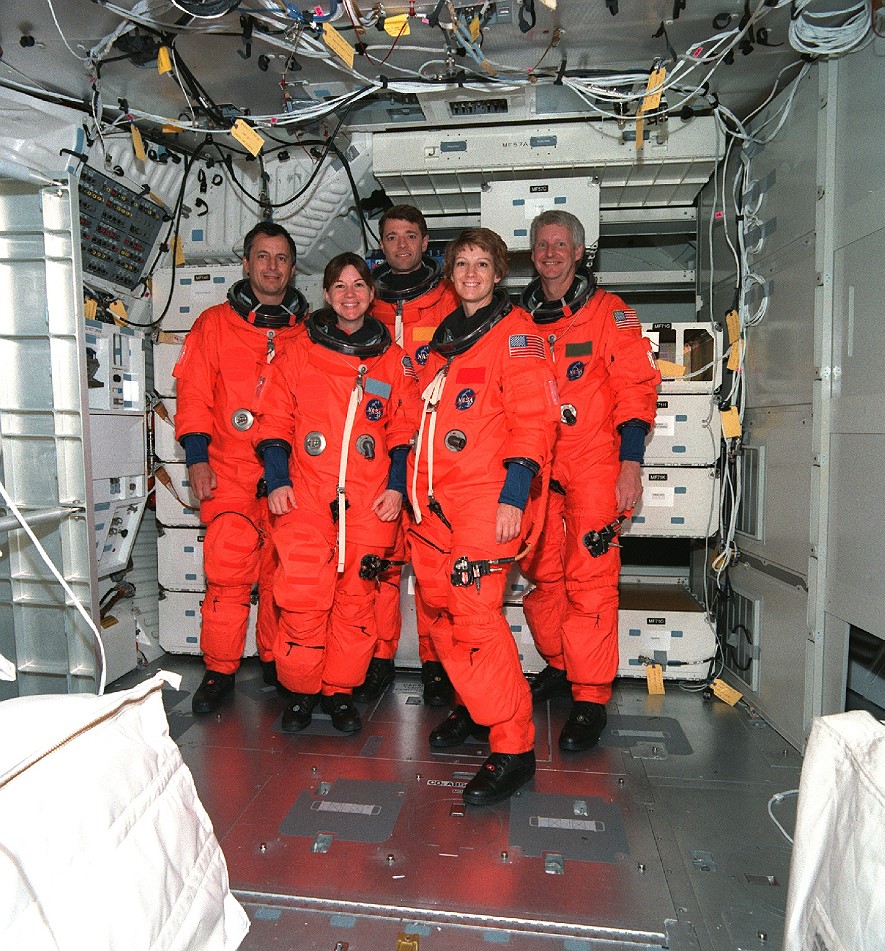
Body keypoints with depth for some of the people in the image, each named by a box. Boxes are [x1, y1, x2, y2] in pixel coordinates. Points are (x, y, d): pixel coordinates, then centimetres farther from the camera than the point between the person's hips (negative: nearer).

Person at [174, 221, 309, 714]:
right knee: (227, 571, -6)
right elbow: (194, 395, 5)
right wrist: (197, 458, -5)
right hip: (229, 471, -1)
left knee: (282, 572, 7)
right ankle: (220, 671, 10)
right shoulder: (215, 324, 10)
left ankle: (277, 662, 23)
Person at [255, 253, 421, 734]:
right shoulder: (300, 351, 10)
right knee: (302, 595, -7)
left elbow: (406, 429, 11)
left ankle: (340, 690, 21)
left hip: (371, 497, 1)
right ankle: (301, 690, 15)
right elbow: (275, 420, 8)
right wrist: (277, 480, -3)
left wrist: (397, 486, 0)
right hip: (306, 492, -1)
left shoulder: (394, 359, 12)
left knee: (357, 596, 3)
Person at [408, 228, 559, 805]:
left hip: (486, 496, -7)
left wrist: (514, 492, -18)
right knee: (441, 607, 10)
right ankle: (474, 705, 29)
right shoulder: (444, 337, 22)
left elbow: (534, 416, -10)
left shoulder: (515, 331, 0)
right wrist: (408, 484, 20)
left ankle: (513, 748, -1)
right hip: (432, 497, 7)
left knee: (475, 613, -13)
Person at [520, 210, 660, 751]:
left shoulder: (610, 313, 4)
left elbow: (635, 389, -1)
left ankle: (591, 698, 2)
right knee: (542, 574, 9)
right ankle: (559, 666, 28)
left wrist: (631, 461, -11)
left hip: (593, 465, -4)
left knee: (589, 579, -6)